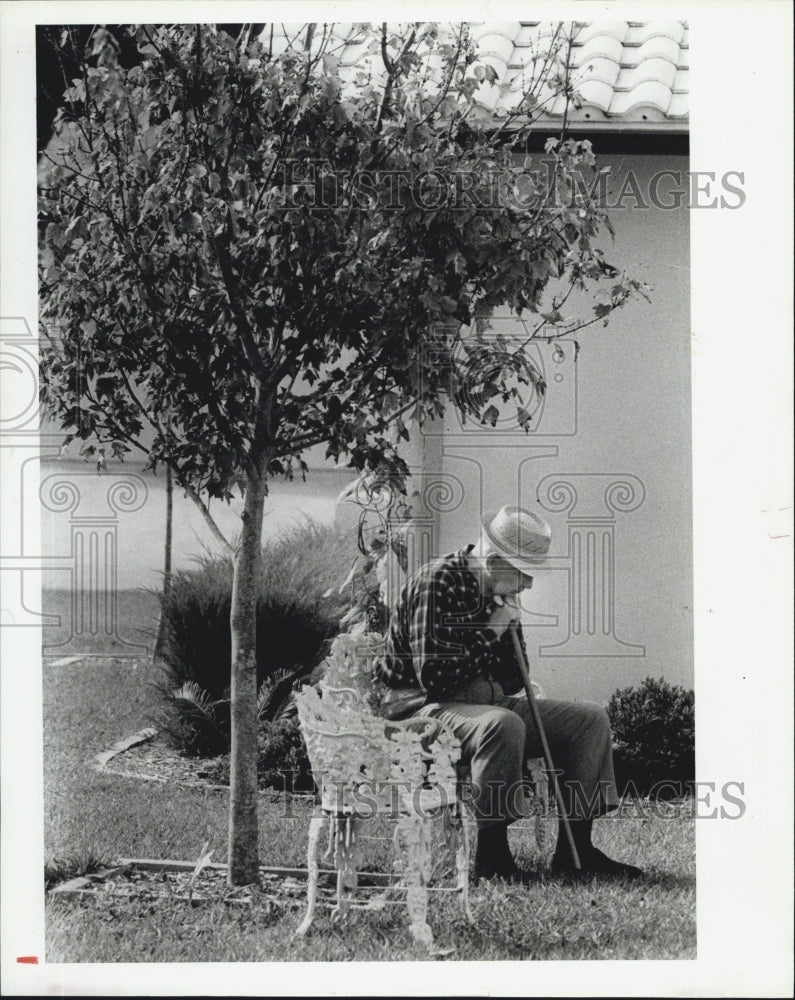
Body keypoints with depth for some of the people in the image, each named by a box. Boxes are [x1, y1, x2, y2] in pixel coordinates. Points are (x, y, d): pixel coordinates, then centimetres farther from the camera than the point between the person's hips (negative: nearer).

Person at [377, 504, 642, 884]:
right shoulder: (437, 581, -16)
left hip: (486, 702, 9)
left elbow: (511, 683, 16)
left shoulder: (496, 594, 11)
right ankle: (490, 855, -30)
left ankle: (574, 849, -2)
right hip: (424, 708, -9)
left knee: (590, 718, -1)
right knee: (502, 724, -40)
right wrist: (490, 635, -17)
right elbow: (433, 677, -24)